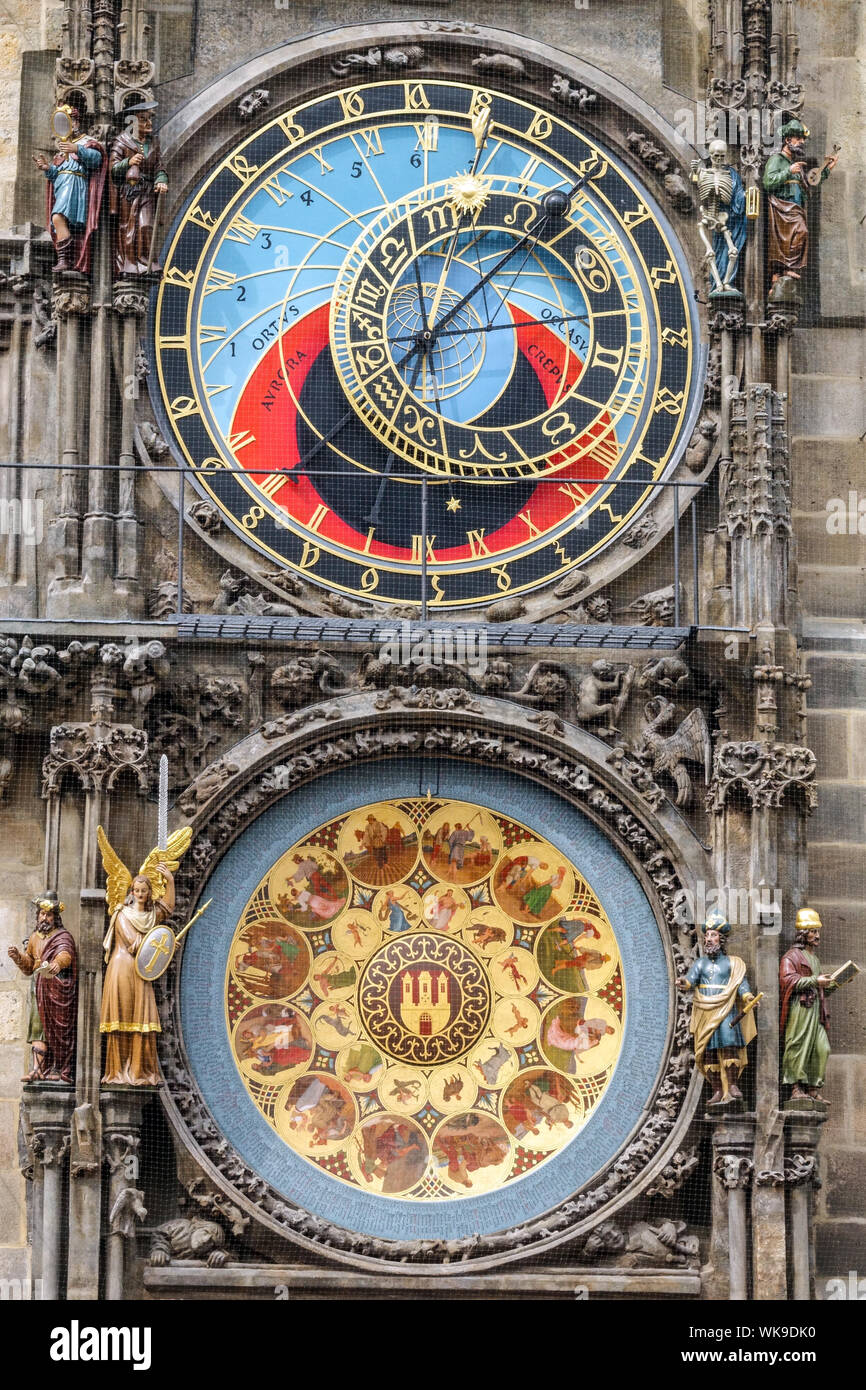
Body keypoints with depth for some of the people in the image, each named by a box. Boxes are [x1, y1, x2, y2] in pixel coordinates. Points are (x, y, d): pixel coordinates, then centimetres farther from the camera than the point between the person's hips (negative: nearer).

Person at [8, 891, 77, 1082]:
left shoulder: (63, 937, -4)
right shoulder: (34, 938, 17)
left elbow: (65, 954, -26)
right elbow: (28, 966, 23)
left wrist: (58, 963, -49)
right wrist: (19, 957, 2)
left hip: (58, 988, -6)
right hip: (38, 990, 6)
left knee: (57, 1027, -4)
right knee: (38, 1027, -4)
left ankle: (59, 1070, 0)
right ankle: (37, 1069, -11)